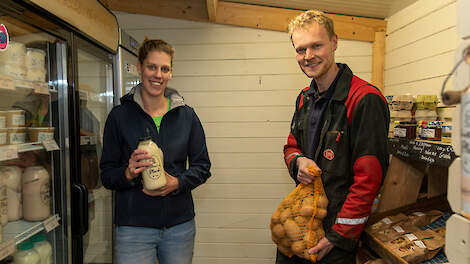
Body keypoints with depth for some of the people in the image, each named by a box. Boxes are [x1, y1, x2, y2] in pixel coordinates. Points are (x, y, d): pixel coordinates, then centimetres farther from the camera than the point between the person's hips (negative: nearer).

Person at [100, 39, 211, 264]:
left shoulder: (186, 115, 3)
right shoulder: (119, 116, -1)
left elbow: (202, 166, 4)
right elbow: (106, 175, 1)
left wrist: (177, 182, -13)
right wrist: (128, 174, -19)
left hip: (180, 225, 2)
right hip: (133, 228, -2)